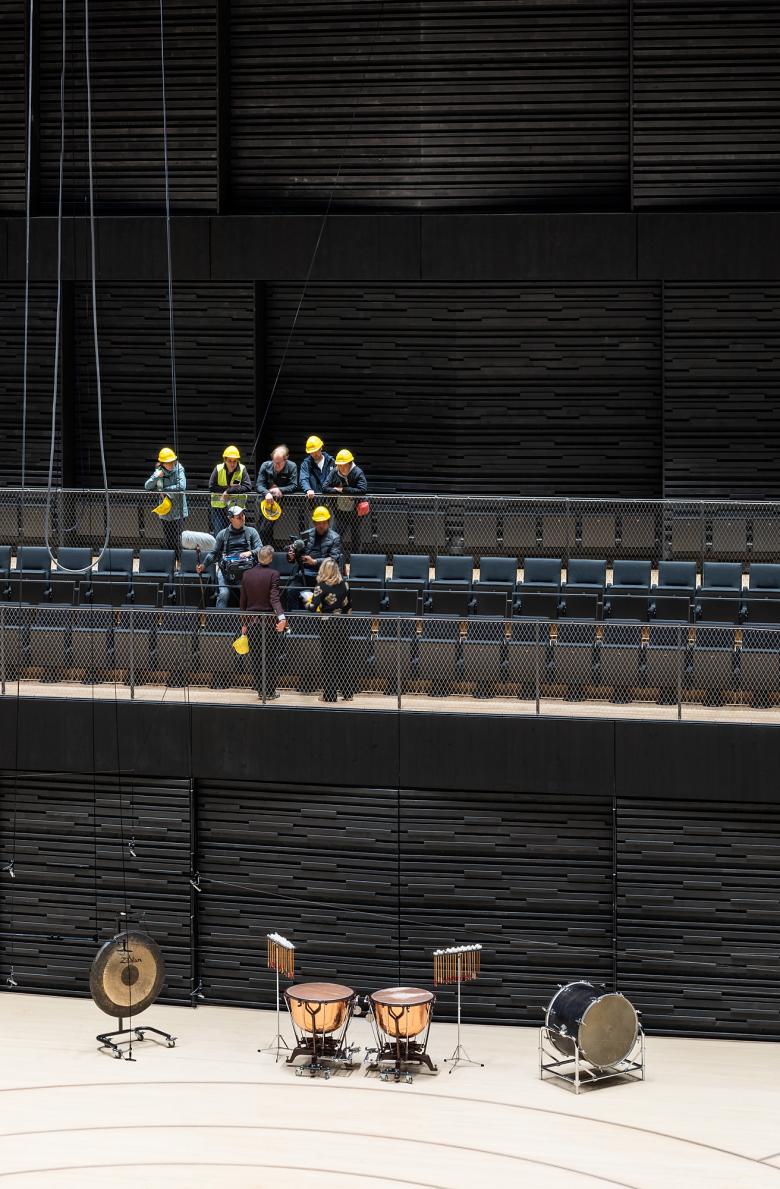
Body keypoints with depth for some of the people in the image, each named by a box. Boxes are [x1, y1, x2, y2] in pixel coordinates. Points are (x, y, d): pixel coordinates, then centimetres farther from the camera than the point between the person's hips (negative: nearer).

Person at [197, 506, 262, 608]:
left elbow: (260, 549, 8)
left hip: (246, 568, -1)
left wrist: (250, 552, -14)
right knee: (224, 594, -20)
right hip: (226, 569, 1)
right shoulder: (223, 534, 17)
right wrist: (203, 565, -1)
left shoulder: (251, 532, 16)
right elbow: (214, 552, 15)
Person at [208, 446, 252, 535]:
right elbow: (211, 487, -7)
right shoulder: (218, 469, -3)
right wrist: (229, 487, -15)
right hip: (219, 507, 0)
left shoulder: (242, 469, -5)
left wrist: (229, 491, -19)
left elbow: (248, 487, -16)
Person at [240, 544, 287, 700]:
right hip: (269, 622, -3)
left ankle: (260, 691, 12)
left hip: (252, 621, 3)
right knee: (271, 657, 6)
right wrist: (281, 617, -31)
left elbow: (243, 601, 7)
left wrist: (244, 624, 14)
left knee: (255, 657, 10)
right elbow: (274, 598, -22)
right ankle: (270, 691, 7)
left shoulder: (247, 574, 2)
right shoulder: (273, 574, -11)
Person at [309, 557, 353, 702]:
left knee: (329, 661, 3)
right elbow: (348, 605, 9)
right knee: (344, 658, 11)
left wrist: (308, 603, 3)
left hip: (328, 625, -4)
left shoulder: (321, 586, -12)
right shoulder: (344, 584, 1)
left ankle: (330, 695, 5)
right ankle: (348, 693, 13)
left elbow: (313, 607, -17)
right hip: (342, 624, 4)